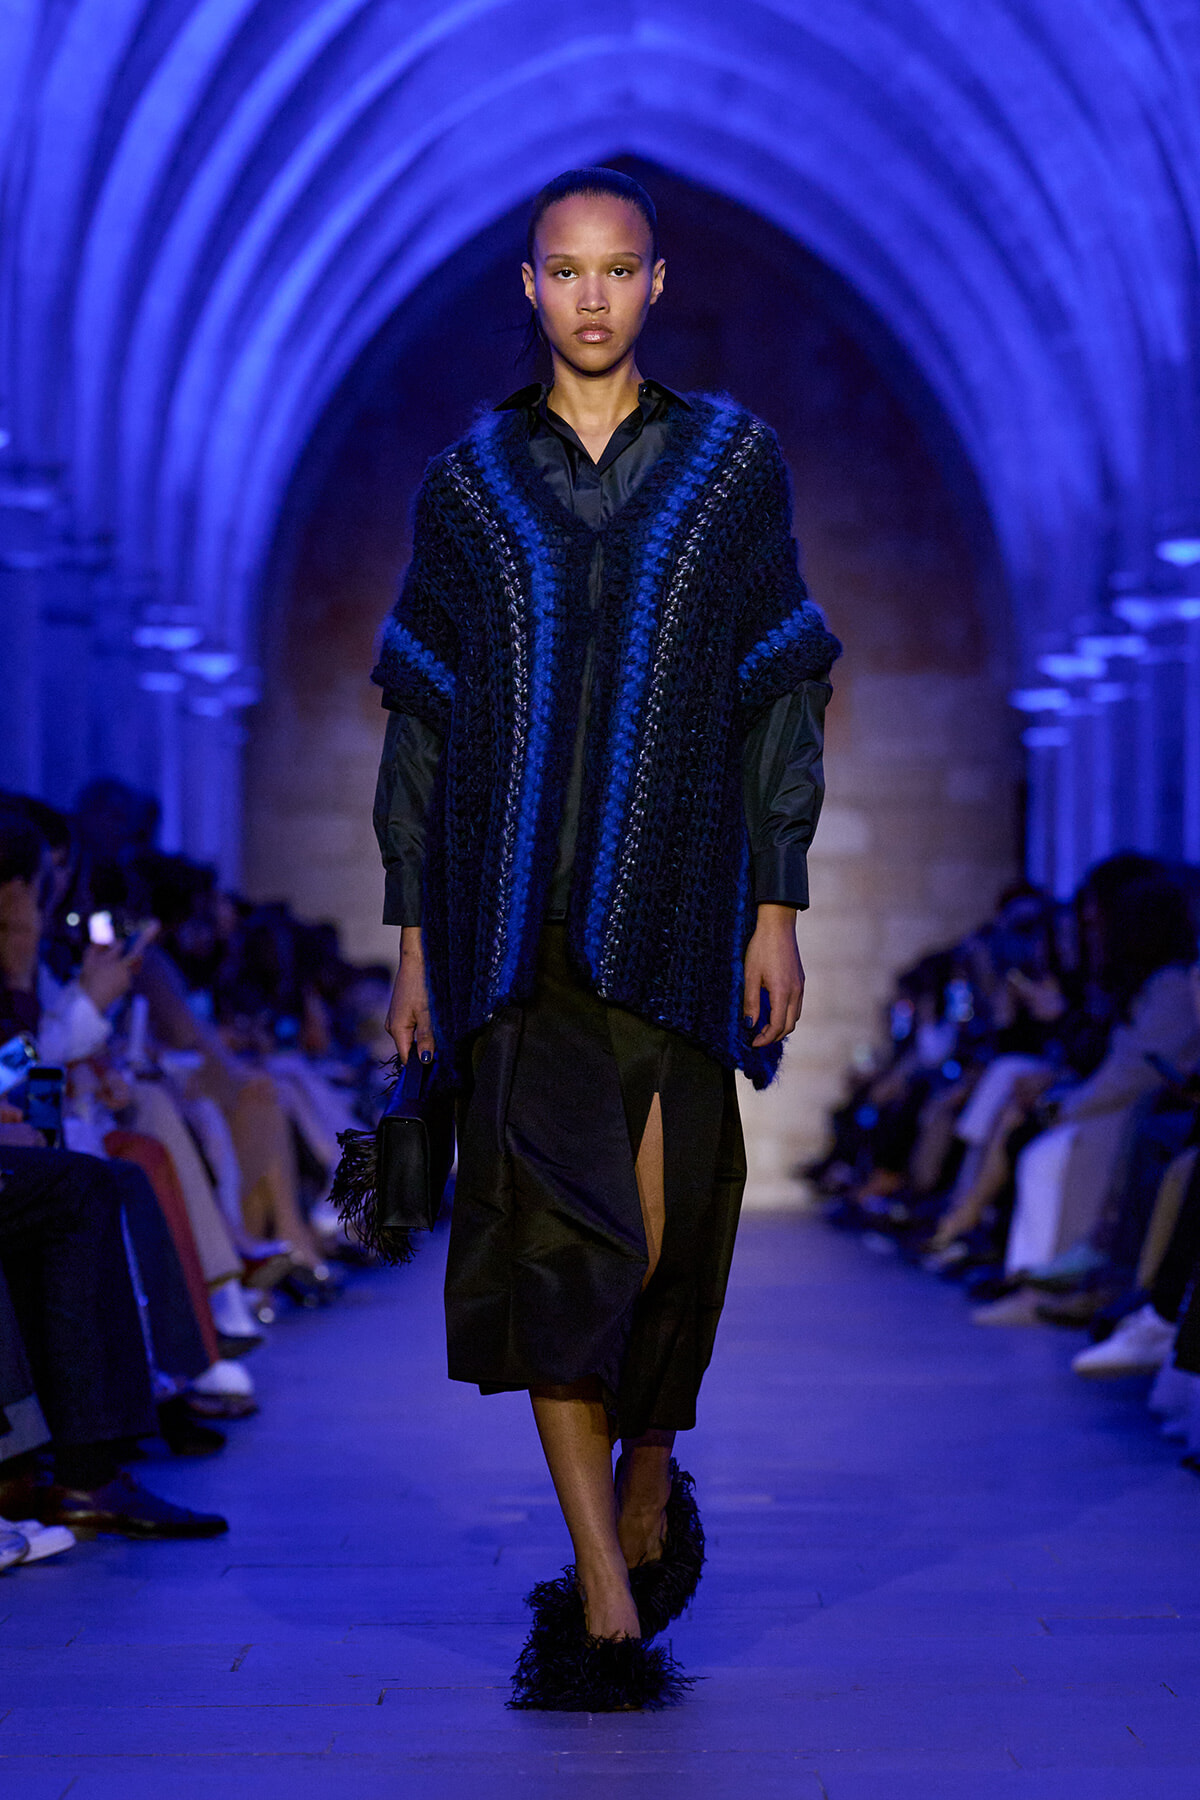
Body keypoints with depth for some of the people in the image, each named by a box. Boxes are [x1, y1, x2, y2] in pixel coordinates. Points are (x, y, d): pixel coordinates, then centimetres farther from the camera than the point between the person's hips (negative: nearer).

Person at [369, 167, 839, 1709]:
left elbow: (783, 700, 5)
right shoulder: (467, 480, 9)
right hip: (513, 915, 1)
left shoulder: (732, 463, 6)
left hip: (676, 906, -1)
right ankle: (609, 1608, -7)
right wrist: (412, 931, 6)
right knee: (552, 1229, -9)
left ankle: (647, 1494, 28)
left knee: (661, 1236, -4)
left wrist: (779, 909, -3)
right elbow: (420, 715, 10)